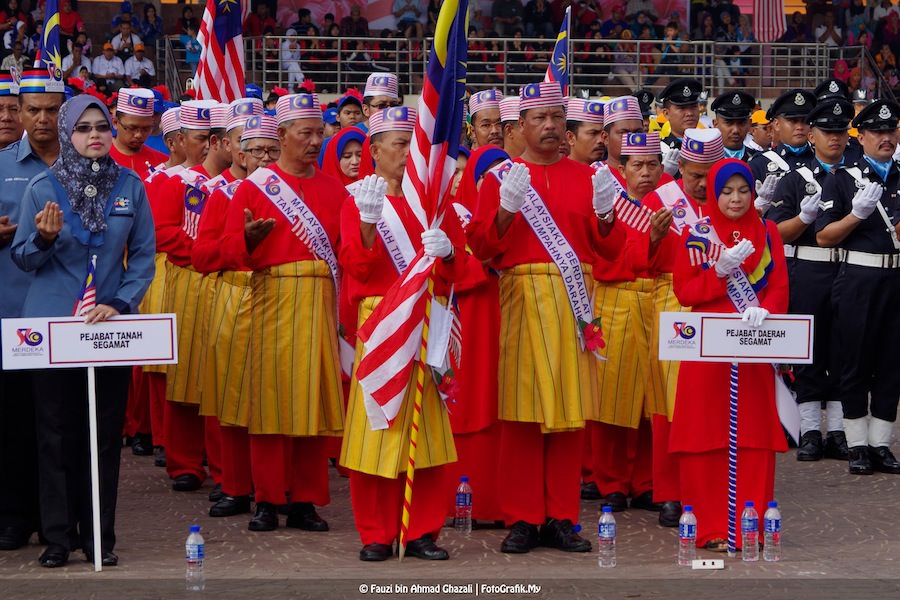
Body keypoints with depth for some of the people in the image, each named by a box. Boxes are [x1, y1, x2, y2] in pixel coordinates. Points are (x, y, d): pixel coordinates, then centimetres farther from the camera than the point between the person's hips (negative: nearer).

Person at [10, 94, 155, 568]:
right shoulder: (43, 187, -2)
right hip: (52, 326, -1)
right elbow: (23, 257, 1)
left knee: (105, 434, 4)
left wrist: (121, 304, -10)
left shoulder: (130, 186, 1)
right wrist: (44, 238, -20)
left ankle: (99, 536, 12)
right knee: (57, 434, 2)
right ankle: (58, 537, 10)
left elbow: (143, 256, 3)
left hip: (110, 324, 1)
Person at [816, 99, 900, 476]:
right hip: (858, 279, -3)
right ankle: (858, 445, 9)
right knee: (855, 363, 1)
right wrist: (857, 214, -17)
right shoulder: (843, 178, 1)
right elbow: (823, 237, -4)